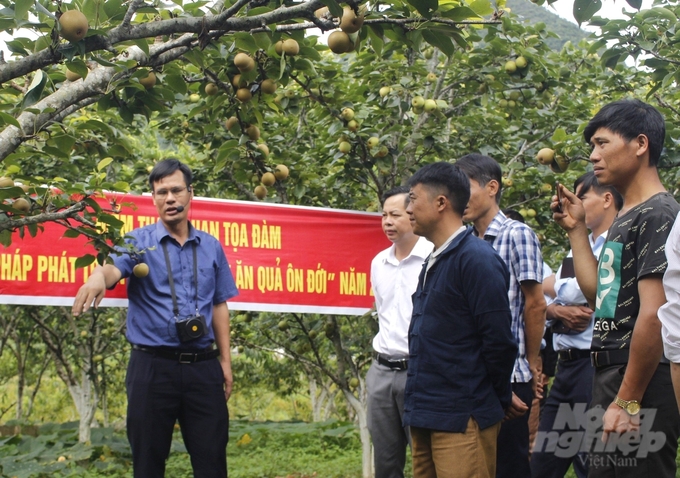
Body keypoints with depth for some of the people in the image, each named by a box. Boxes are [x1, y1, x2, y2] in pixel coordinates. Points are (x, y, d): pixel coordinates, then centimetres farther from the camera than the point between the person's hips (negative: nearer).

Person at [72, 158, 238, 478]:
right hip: (153, 366, -2)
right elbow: (115, 267, -20)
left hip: (203, 367, 2)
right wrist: (98, 275, -44)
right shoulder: (139, 242, 1)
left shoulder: (211, 247, 11)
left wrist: (225, 360, 10)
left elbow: (219, 305, 14)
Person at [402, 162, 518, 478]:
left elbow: (498, 341, -15)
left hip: (462, 420, -9)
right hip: (425, 417, 9)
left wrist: (497, 400, -4)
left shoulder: (477, 259, -13)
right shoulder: (434, 262, 15)